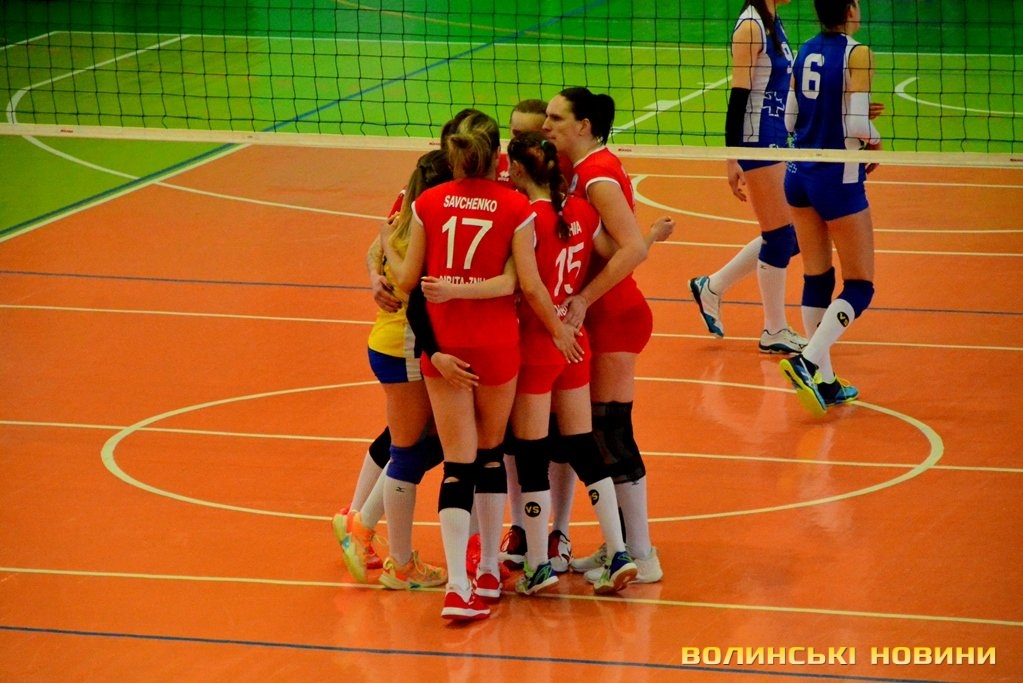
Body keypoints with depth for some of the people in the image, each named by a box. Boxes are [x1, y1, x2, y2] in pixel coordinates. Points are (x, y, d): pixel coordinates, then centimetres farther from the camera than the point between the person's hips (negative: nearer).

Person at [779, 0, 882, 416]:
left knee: (816, 280, 13)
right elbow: (857, 125, -20)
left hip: (799, 174, 7)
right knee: (859, 286, 3)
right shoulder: (856, 54, -14)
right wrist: (873, 139, 1)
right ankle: (808, 361, -14)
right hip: (838, 179, -7)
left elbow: (791, 119, 9)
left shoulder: (805, 52, 5)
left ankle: (825, 382, 15)